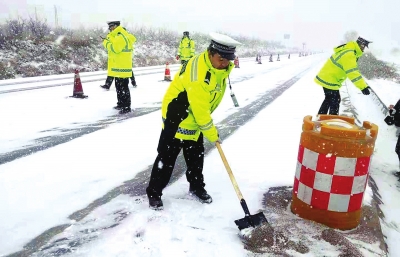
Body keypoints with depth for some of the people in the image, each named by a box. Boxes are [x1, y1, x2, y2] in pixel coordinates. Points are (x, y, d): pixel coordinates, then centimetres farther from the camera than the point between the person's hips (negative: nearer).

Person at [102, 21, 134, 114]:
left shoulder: (120, 36, -16)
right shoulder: (118, 35, 19)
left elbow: (115, 48, -24)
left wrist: (106, 43, -10)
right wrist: (108, 41, 3)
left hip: (122, 67, -11)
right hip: (119, 67, 11)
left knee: (123, 87, -8)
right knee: (119, 86, 19)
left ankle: (126, 107, -3)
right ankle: (121, 104, 30)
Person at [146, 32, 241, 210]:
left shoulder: (222, 67, -5)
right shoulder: (197, 70, -33)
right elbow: (199, 107, -30)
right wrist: (211, 133, -21)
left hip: (196, 119, 8)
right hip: (177, 118, -8)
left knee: (196, 155, 16)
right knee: (167, 157, 0)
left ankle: (196, 187, 33)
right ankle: (154, 193, 14)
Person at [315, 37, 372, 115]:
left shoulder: (347, 50, 11)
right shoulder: (348, 54, -22)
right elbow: (353, 73, -29)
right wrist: (363, 87, -31)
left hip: (325, 78, 11)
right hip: (329, 80, -11)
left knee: (329, 99, 22)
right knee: (335, 101, -4)